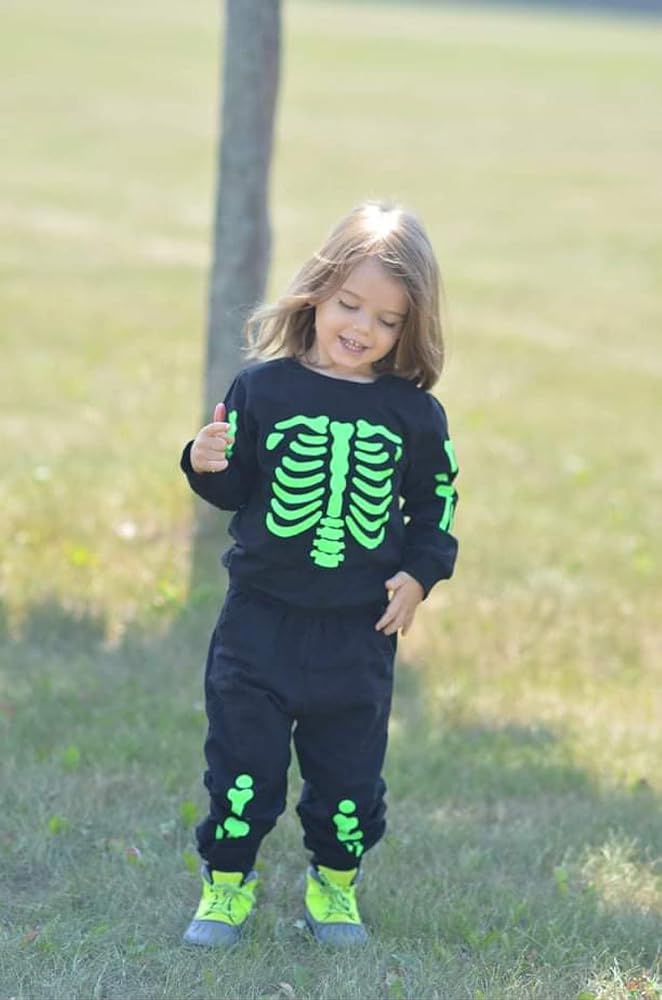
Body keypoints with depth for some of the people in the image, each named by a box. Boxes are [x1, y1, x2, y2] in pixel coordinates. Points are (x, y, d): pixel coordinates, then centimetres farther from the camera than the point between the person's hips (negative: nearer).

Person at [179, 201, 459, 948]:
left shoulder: (414, 413, -2)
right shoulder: (263, 387, -5)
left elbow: (435, 503, 8)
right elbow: (235, 490, 2)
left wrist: (419, 575, -4)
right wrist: (208, 465, -19)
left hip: (359, 630, 1)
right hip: (262, 617, -1)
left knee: (349, 767, 9)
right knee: (243, 757, 4)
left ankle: (335, 885, 27)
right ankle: (227, 882, 19)